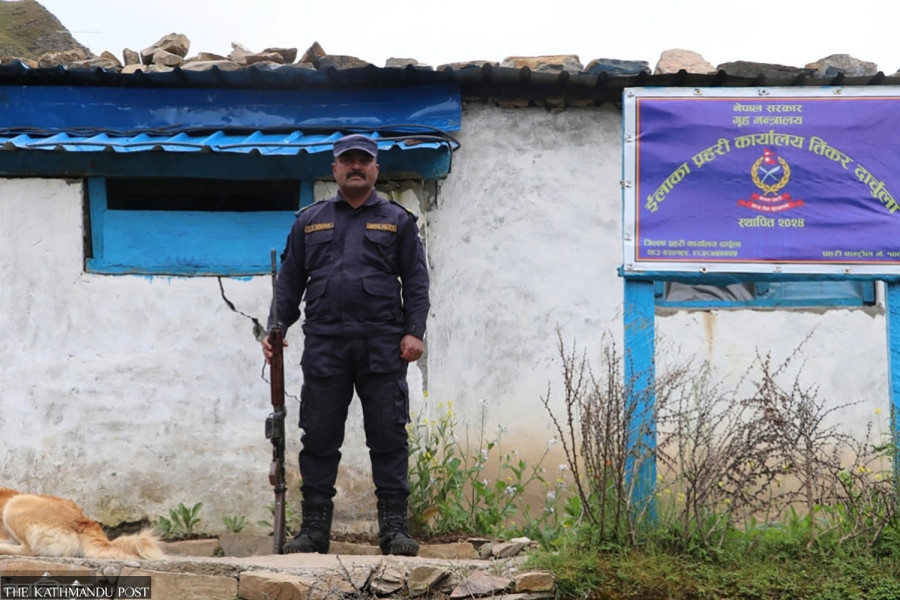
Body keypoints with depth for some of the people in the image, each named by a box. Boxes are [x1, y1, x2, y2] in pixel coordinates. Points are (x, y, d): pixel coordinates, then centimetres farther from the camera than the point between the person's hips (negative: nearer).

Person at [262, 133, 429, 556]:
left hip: (382, 347, -1)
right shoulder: (309, 221, 16)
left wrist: (414, 331, -5)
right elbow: (289, 281, 16)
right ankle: (314, 527, 8)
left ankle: (394, 526, 1)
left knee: (388, 437, -2)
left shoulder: (397, 221, 11)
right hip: (324, 345, 2)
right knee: (319, 438, 2)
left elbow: (416, 280, 6)